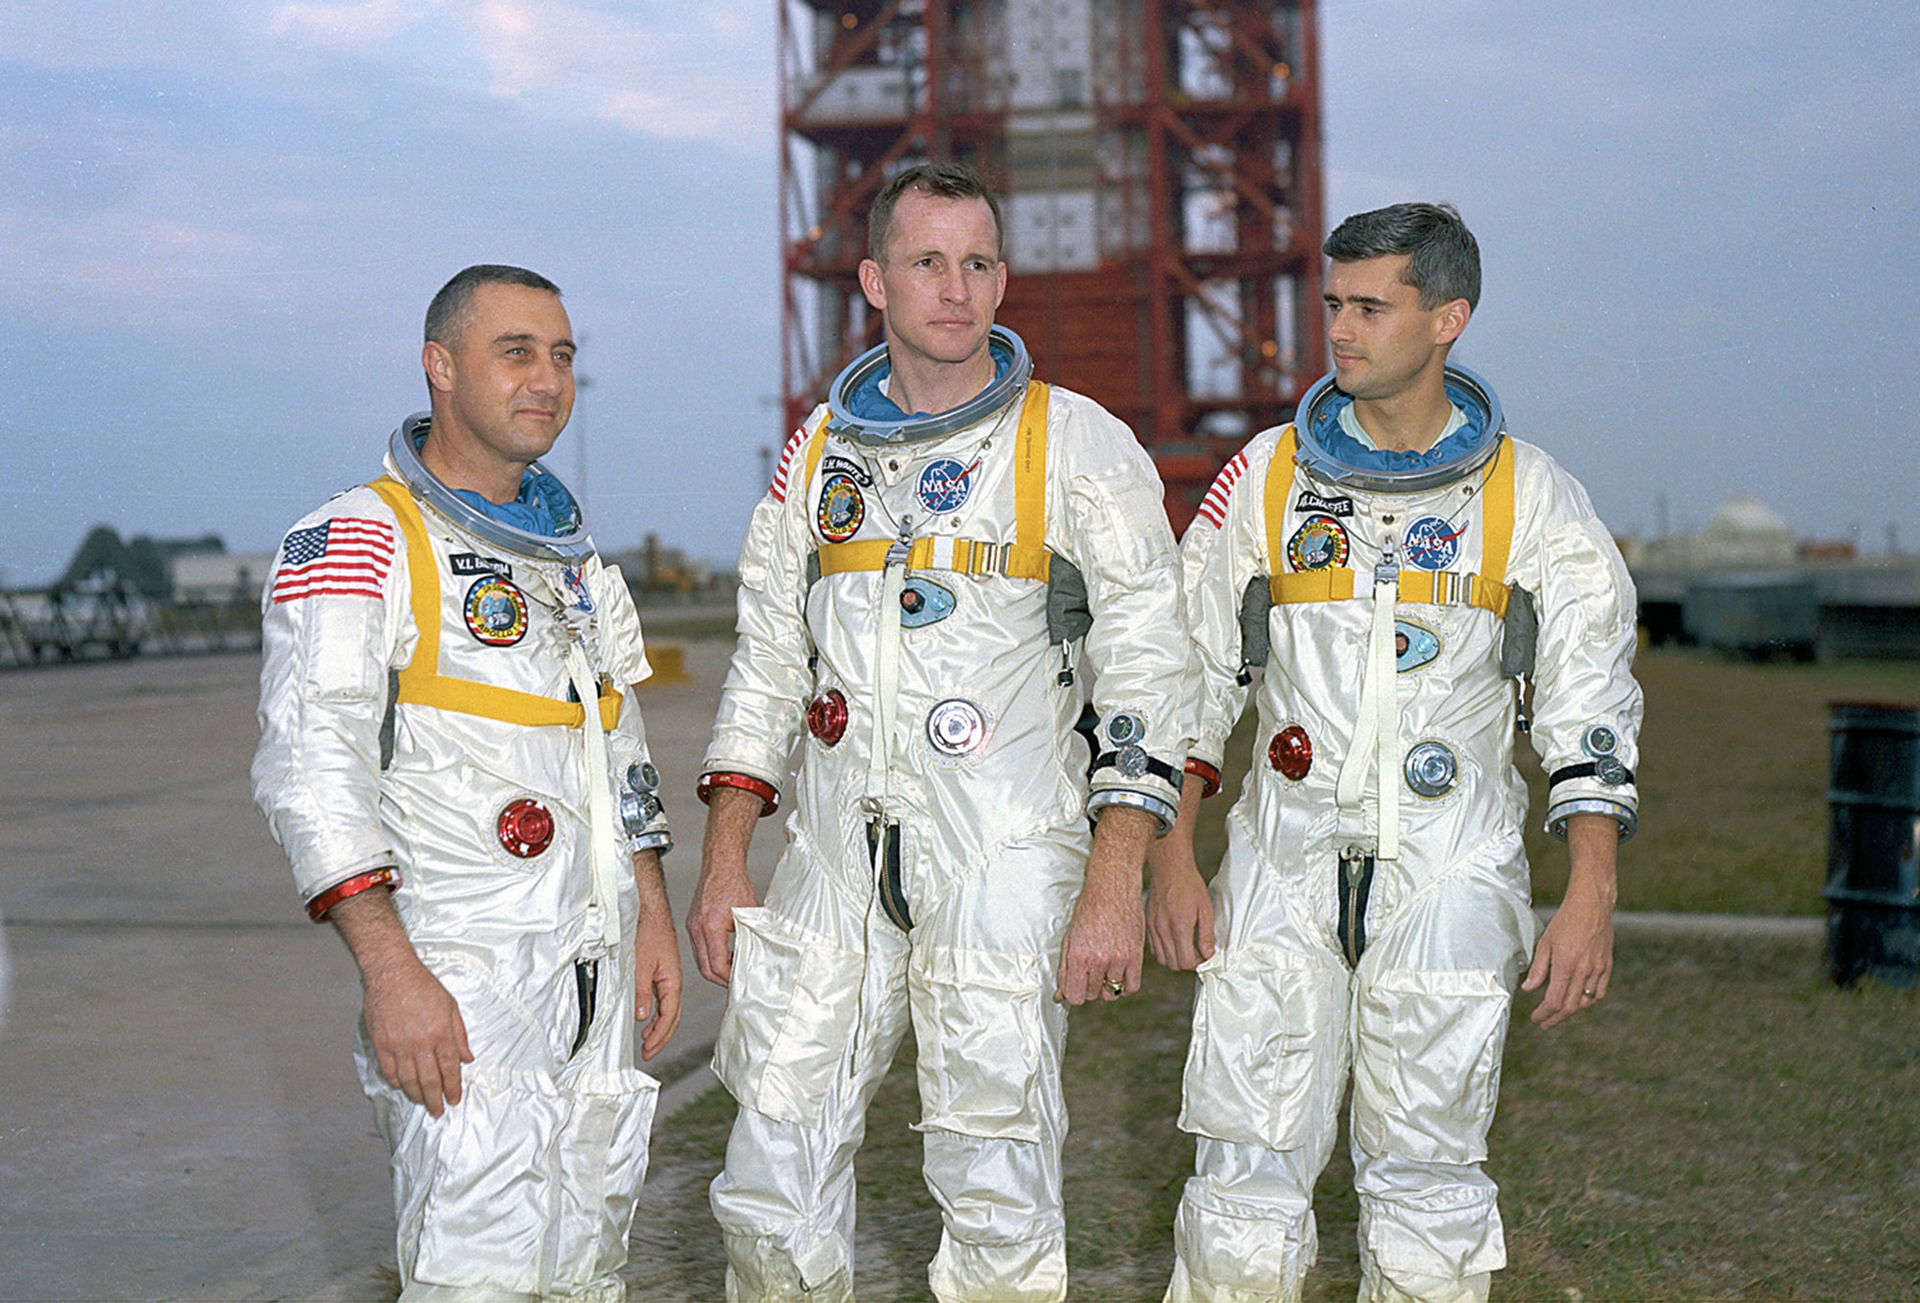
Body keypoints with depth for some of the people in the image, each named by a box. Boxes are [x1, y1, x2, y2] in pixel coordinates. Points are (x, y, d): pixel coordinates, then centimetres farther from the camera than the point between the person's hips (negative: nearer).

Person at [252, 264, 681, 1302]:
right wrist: (391, 973, -23)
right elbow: (311, 769, -16)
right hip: (461, 981, -7)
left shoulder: (571, 555, 17)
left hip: (596, 978, 8)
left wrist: (652, 915, 16)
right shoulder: (356, 544, -7)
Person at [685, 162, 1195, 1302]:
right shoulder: (822, 450, 11)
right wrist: (724, 863, 9)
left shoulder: (1078, 447, -2)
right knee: (775, 1189, 6)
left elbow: (1145, 676, -6)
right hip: (833, 865, 4)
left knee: (998, 1193, 0)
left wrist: (1114, 890, -14)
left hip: (1003, 866, -4)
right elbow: (768, 665, 16)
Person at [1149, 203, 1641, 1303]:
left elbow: (1593, 711, 2)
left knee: (1428, 1174, 4)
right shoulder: (1267, 477, 5)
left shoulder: (1531, 498, 1)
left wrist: (1591, 899, -6)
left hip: (1450, 876, -1)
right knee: (1247, 1164, 0)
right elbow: (1191, 674, 9)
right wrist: (1172, 860, 3)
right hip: (1285, 869, 1)